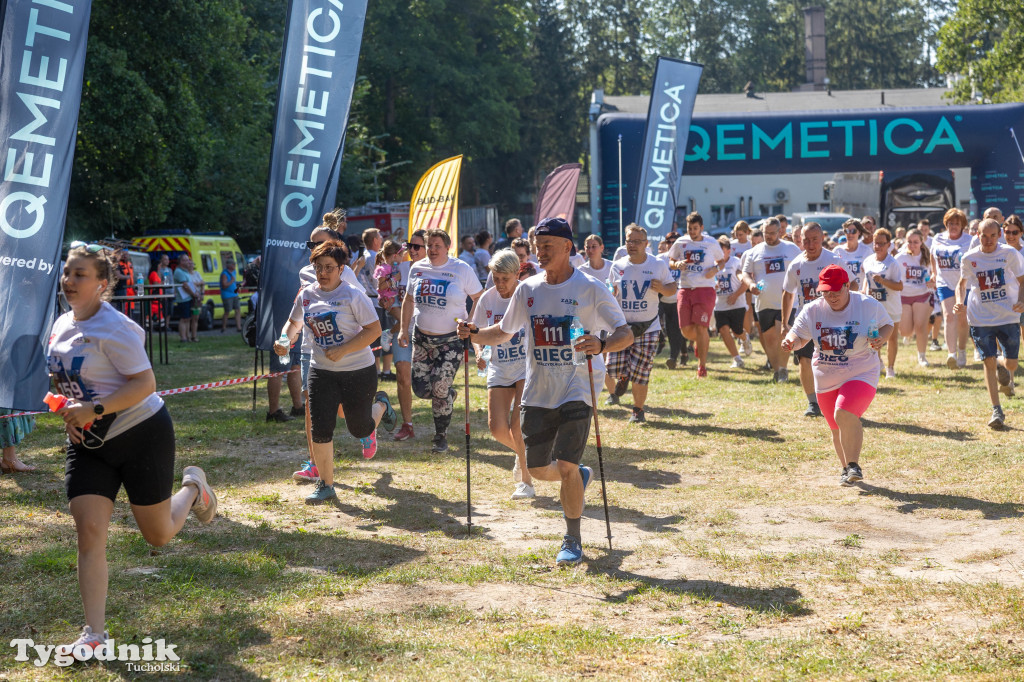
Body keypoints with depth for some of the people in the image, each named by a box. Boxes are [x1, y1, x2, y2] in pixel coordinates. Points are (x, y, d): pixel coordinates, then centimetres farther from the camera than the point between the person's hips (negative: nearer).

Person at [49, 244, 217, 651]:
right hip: (87, 444, 6)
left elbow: (145, 384, -23)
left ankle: (192, 488, 40)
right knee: (89, 532, -7)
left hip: (141, 435, -6)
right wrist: (67, 411, 1)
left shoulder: (113, 328, -19)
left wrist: (93, 410, -29)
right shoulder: (62, 325, 5)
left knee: (159, 534, 6)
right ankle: (94, 634, -2)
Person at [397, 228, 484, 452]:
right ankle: (449, 393, 36)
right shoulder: (417, 269, 4)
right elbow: (409, 300, 16)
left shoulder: (462, 269, -7)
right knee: (421, 388, 1)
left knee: (440, 389, -7)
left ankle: (441, 438, 9)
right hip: (422, 337, 4)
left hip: (451, 339, -4)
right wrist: (404, 329, 11)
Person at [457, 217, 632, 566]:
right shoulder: (527, 289, 6)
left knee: (565, 468, -12)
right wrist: (474, 334, -4)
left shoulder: (590, 289, -8)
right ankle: (580, 475, 41)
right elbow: (503, 332, 16)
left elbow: (626, 333, -9)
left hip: (576, 391, -5)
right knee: (538, 470, 8)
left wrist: (602, 344, -30)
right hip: (537, 394, 5)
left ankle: (573, 541, 6)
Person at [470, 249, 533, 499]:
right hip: (498, 369, 4)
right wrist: (479, 352, -7)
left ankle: (526, 480, -1)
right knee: (497, 427, -3)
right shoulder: (487, 299, 1)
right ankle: (523, 453, 30)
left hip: (528, 366, -4)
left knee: (518, 424, -17)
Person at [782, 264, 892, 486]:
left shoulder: (868, 305, -8)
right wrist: (790, 341, -24)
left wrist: (880, 339, -17)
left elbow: (887, 325, 5)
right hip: (826, 380, 4)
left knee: (844, 415, -28)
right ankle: (846, 469, 37)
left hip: (861, 375, -4)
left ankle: (853, 465, -16)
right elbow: (798, 334, 0)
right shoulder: (812, 310, -5)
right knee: (838, 428, 13)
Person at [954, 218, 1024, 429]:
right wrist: (960, 301, -5)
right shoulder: (969, 259, -2)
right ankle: (996, 410, 2)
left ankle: (1003, 370, 40)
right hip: (980, 319, 0)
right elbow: (962, 283, 14)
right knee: (989, 362, -6)